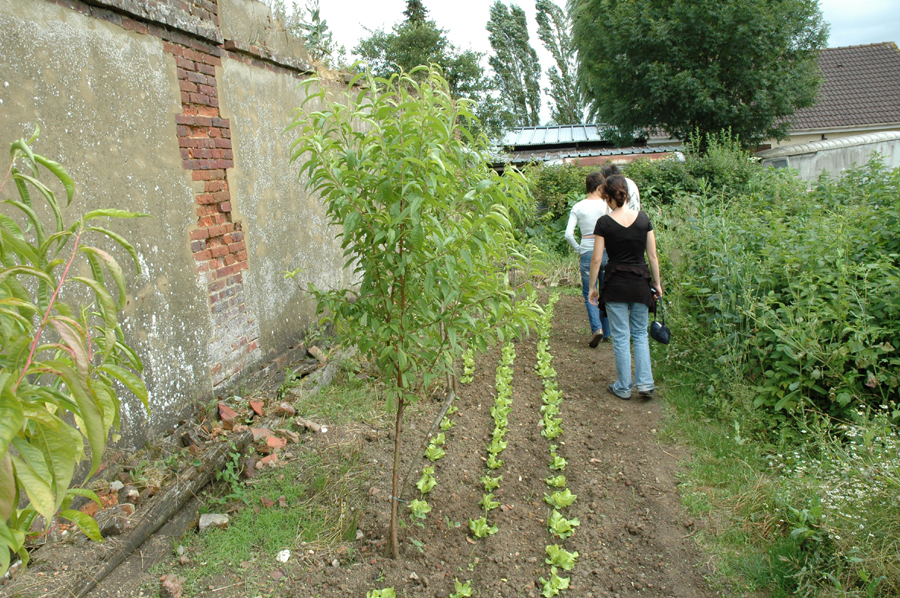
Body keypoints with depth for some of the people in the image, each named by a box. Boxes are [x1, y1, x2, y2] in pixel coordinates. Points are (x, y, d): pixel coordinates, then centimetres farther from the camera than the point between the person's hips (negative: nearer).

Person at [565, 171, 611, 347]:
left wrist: (579, 249, 7)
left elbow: (568, 235, -6)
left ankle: (597, 328, -13)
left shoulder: (578, 207, 0)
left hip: (587, 254, 1)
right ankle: (606, 333, 20)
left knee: (589, 294, 8)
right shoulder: (606, 205, -5)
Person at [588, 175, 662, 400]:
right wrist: (657, 283, 12)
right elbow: (653, 256, 2)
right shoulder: (643, 219, -1)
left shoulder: (604, 223, -9)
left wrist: (592, 288, 2)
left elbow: (596, 259, -8)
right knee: (640, 334, 16)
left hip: (616, 284, -3)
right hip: (640, 283, 3)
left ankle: (623, 387, 16)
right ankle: (645, 383, 10)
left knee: (621, 337, 6)